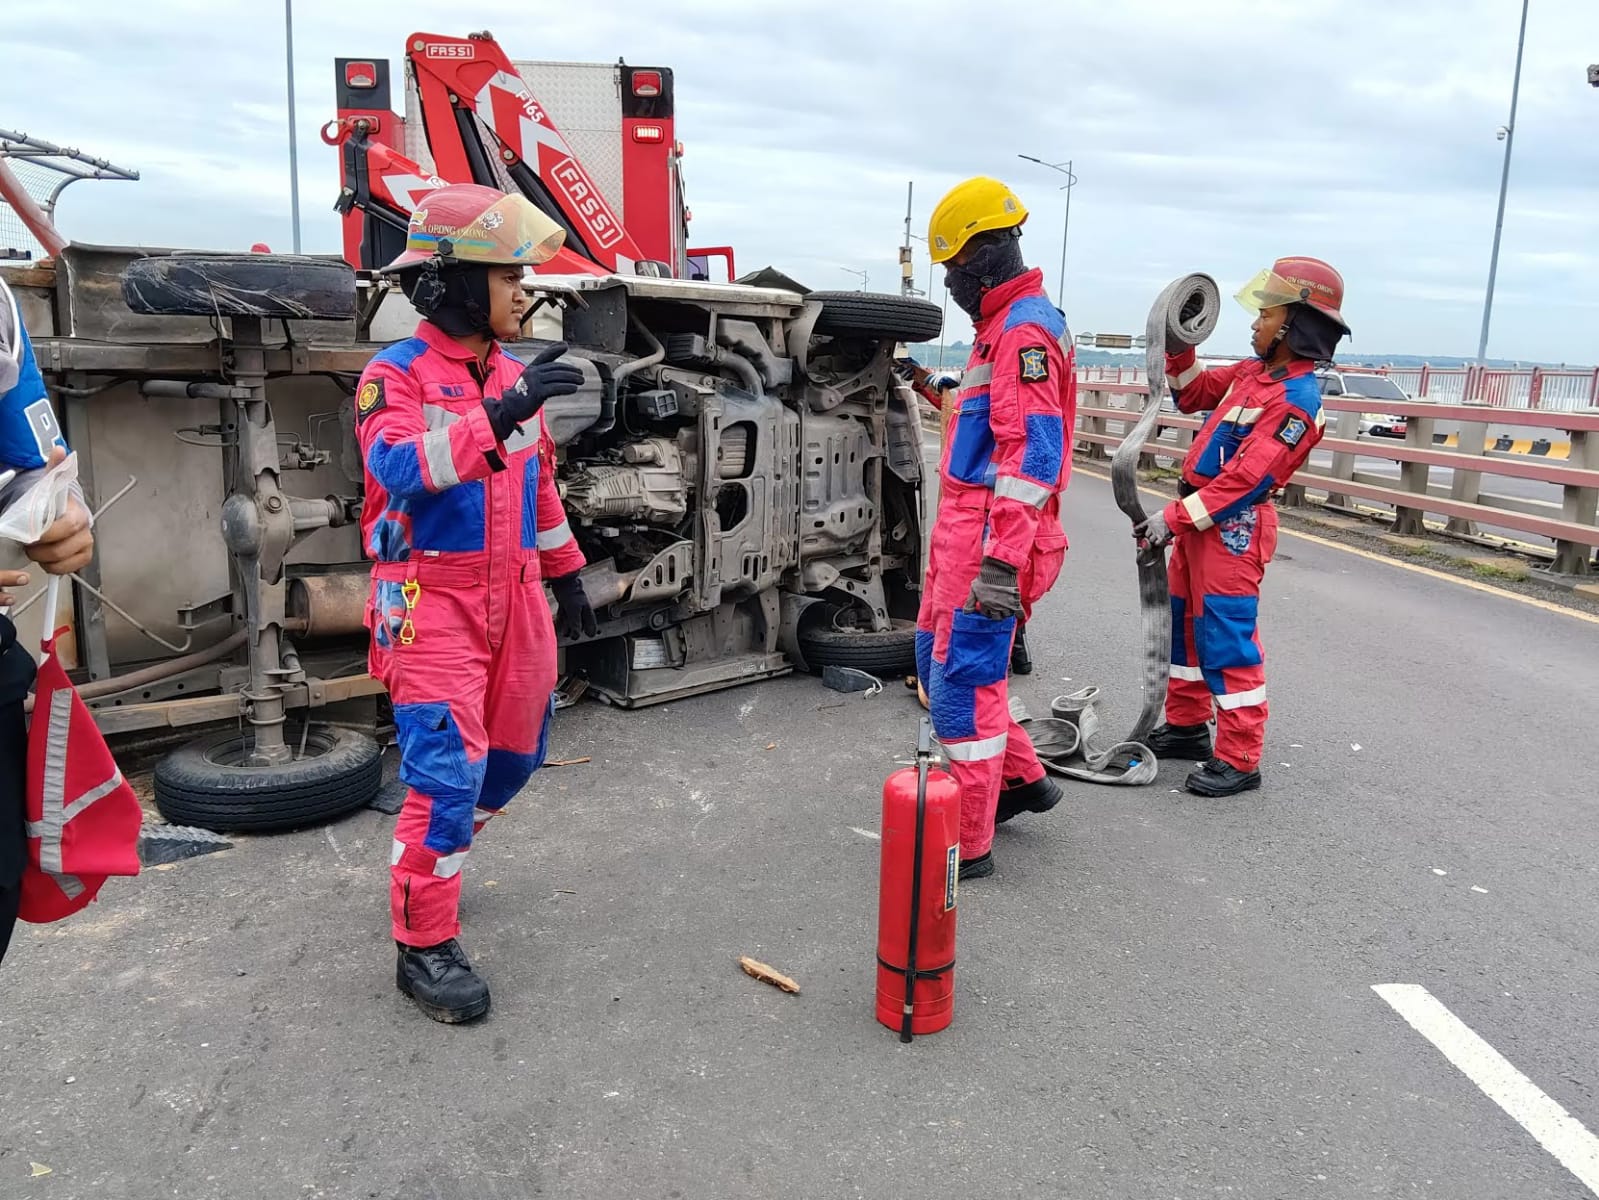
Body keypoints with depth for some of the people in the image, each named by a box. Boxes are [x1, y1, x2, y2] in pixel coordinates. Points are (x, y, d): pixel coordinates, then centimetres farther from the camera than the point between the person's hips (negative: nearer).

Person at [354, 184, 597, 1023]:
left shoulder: (512, 377, 10)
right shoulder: (395, 376, -9)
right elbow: (399, 467, -28)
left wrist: (566, 572, 22)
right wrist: (495, 417, -35)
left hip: (515, 596, 7)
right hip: (433, 600, -7)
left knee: (514, 754, 16)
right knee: (448, 770, -11)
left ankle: (427, 858, 41)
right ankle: (424, 946, 4)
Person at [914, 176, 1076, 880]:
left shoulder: (1024, 330, -15)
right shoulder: (1005, 326, 18)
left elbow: (1034, 454, -24)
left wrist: (1001, 560, -28)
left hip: (989, 534, -11)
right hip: (965, 527, 11)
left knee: (963, 681, -5)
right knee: (938, 657, 18)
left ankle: (967, 846, 6)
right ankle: (1021, 780, 30)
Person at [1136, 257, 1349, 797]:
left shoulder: (1297, 399, -18)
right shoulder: (1253, 371, 10)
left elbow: (1245, 478, -24)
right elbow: (1193, 395, 25)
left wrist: (1175, 517, -24)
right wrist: (1179, 350, 9)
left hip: (1233, 528, -10)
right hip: (1199, 515, 10)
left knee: (1227, 640, -7)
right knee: (1183, 622, 18)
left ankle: (1239, 761, 1)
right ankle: (1186, 726, 33)